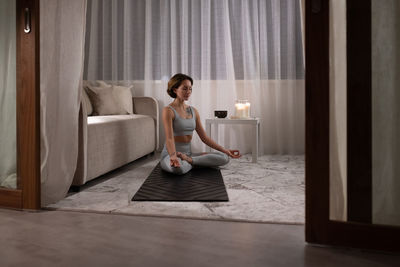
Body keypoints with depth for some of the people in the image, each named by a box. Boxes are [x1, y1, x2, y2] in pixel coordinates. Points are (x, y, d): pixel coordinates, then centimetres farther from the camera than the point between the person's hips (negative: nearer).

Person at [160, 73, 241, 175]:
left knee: (224, 158, -13)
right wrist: (173, 156, -43)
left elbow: (204, 138, 10)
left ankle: (188, 160, -14)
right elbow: (169, 138, -24)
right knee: (178, 168, -44)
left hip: (188, 153, 6)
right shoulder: (168, 110, -11)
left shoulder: (193, 111, 10)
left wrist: (224, 150, 3)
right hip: (171, 154, -6)